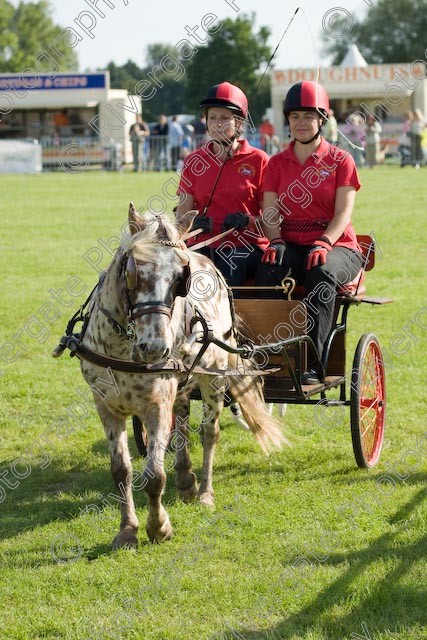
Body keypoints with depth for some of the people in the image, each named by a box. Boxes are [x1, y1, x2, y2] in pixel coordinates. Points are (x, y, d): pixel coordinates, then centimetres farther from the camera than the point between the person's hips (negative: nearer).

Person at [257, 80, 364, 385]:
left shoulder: (340, 160, 4)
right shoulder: (277, 163, 13)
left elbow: (344, 212, -5)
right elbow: (270, 212, 5)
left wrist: (324, 243, -24)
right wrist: (275, 241, -17)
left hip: (337, 245, -2)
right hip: (291, 245, 2)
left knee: (322, 274, -38)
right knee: (269, 270, -33)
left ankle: (312, 363, -40)